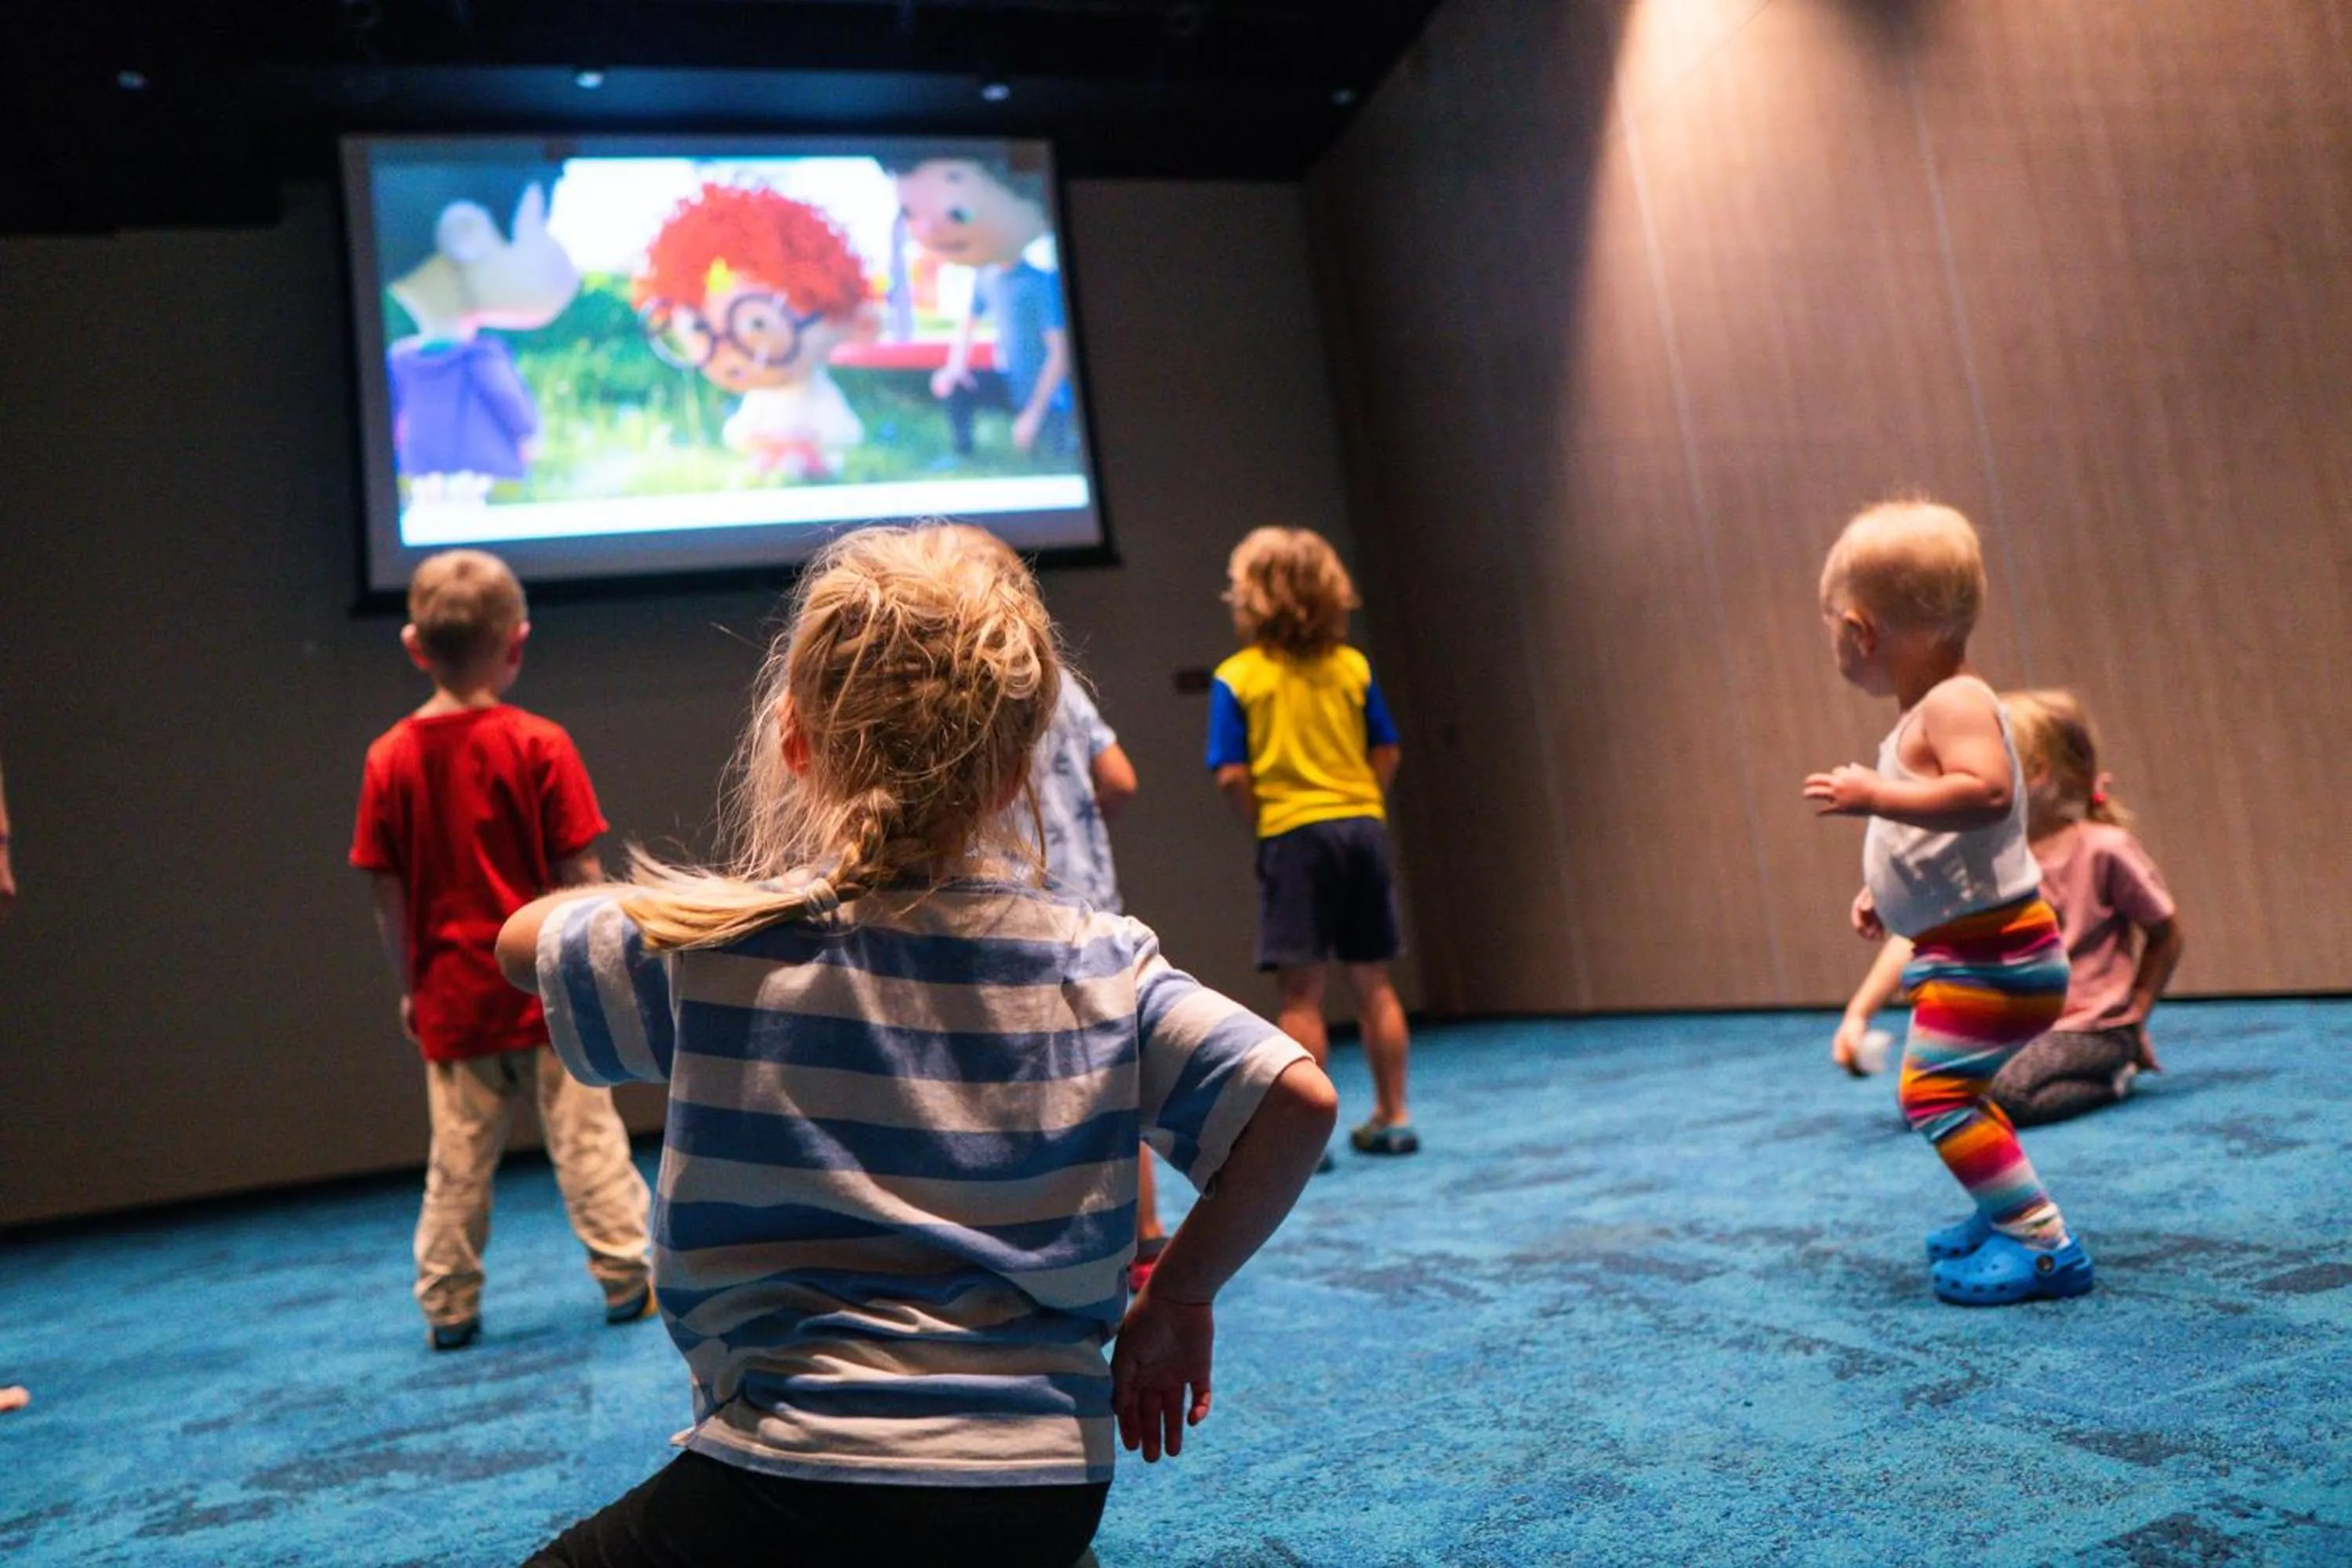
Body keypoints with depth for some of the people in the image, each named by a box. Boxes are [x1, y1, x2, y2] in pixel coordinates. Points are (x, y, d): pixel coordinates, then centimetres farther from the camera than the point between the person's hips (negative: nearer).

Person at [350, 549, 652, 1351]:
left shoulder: (390, 758, -3)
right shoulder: (540, 744, -11)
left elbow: (387, 894, 0)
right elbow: (579, 876, -10)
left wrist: (409, 985, 12)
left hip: (453, 997, 3)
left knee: (458, 1161, 12)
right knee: (586, 1140, 7)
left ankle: (448, 1307, 20)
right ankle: (625, 1279, 14)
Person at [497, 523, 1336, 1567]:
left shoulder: (712, 949, -8)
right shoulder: (1103, 963, -3)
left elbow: (523, 938, 11)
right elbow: (1297, 1100, -8)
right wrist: (1178, 1301, 3)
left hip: (800, 1477, -4)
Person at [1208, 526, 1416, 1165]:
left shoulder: (1236, 678, -6)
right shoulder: (1352, 668, 4)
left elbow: (1232, 776, -10)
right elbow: (1386, 754, 5)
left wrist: (1261, 824, 4)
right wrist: (1362, 808, 14)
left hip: (1292, 833, -4)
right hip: (1362, 825, 4)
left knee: (1301, 991, 0)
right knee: (1373, 981, 12)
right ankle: (1393, 1117, 20)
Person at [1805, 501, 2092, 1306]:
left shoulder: (1953, 703, -18)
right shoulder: (1930, 712, 14)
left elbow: (1987, 791, -36)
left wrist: (1876, 797, -33)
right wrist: (1883, 891, 19)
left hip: (1992, 947, -11)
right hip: (1967, 946, 11)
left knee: (1935, 1087, -15)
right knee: (1952, 1088, 24)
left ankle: (2042, 1241, -11)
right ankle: (2009, 1213, 39)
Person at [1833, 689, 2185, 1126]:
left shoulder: (2103, 849, -13)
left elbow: (2169, 935, -1)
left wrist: (2134, 1021, -1)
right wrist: (1857, 1014, -22)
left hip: (2090, 1029, -6)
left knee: (2003, 1095, -31)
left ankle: (2111, 1078, 0)